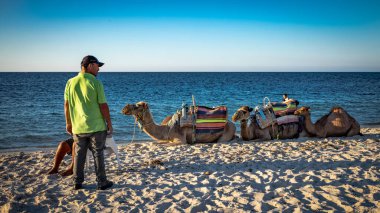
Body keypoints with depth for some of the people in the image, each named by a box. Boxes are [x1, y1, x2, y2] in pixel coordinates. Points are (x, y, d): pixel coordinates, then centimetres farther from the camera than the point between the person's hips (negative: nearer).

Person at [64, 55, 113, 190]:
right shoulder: (96, 83, -12)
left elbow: (66, 105, 5)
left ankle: (77, 182, 20)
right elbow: (103, 105, -13)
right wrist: (109, 123, -3)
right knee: (98, 154, 6)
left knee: (79, 155, 14)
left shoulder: (71, 82, 1)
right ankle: (102, 182, 13)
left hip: (78, 127, 4)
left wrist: (68, 123, 15)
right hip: (96, 127, -4)